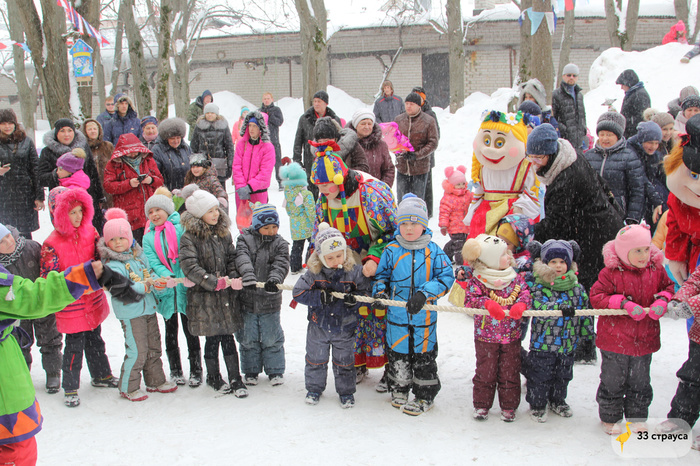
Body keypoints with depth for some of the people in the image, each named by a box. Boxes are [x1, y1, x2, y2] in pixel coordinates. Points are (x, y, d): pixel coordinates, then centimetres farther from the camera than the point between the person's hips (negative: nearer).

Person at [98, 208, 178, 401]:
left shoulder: (139, 255, 7)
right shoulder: (112, 265, -13)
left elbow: (150, 273, 14)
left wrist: (157, 282, -9)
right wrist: (145, 285, -35)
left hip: (149, 308, 7)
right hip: (130, 313, -7)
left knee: (154, 347, 17)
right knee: (137, 351, -5)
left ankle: (155, 381, 32)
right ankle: (128, 388, 12)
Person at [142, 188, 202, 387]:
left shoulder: (182, 227, -1)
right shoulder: (149, 236, 10)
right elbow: (151, 261, -2)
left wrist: (189, 276, -23)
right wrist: (166, 276, -19)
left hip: (186, 287, -3)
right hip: (166, 290, 3)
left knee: (190, 330, 3)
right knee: (171, 331, 14)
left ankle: (196, 371, 16)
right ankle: (175, 370, 27)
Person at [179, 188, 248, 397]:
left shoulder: (223, 233, 8)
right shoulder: (189, 238, -10)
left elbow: (232, 259, 12)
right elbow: (190, 267, -18)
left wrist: (234, 279, -6)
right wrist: (216, 283, -21)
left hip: (226, 296, 4)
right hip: (204, 298, -4)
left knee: (228, 337, 6)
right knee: (212, 339, 6)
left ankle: (235, 379, 15)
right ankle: (213, 377, 26)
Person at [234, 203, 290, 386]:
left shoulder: (280, 244, 2)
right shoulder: (245, 240, -1)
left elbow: (281, 264, -13)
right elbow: (242, 258, -18)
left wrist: (274, 279, -33)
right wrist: (248, 275, -36)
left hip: (270, 301, 0)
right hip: (247, 300, 0)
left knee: (271, 338, 8)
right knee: (248, 338, 11)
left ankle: (275, 371, 24)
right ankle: (251, 371, 28)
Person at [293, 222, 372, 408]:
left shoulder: (354, 271, -12)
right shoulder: (313, 272, -13)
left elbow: (366, 292, -4)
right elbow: (298, 292, -14)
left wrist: (354, 298, -25)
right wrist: (321, 297, -24)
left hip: (345, 328, -1)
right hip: (318, 327, 1)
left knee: (344, 362, 13)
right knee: (316, 360, 16)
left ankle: (346, 391, 32)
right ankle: (314, 388, 37)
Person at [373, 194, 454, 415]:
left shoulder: (433, 250, -4)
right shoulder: (392, 250, 2)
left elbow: (446, 277, -6)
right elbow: (381, 275, 13)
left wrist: (424, 294, -18)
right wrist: (380, 292, -7)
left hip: (424, 316, -2)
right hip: (397, 316, 2)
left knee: (424, 356, 8)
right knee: (397, 355, 11)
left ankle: (425, 396, 23)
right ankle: (399, 389, 32)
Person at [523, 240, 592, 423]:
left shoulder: (577, 288, 4)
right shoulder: (537, 286, -11)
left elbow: (584, 310, 15)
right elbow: (539, 308, -25)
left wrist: (587, 331, 18)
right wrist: (560, 308, -38)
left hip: (567, 342, 5)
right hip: (542, 341, -4)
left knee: (563, 375, 19)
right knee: (540, 376, 4)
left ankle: (557, 401, 40)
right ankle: (537, 404, 22)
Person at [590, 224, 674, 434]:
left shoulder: (656, 271, 1)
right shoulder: (611, 273, -13)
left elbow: (669, 287, 14)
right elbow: (596, 297, -13)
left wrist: (662, 301, -9)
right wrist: (624, 304, -23)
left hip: (644, 339, 4)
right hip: (615, 338, -4)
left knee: (640, 382, 16)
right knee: (613, 381, 8)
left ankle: (637, 417, 34)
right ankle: (610, 418, 27)